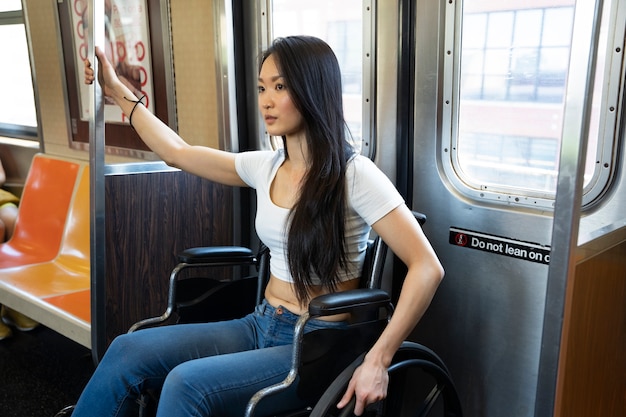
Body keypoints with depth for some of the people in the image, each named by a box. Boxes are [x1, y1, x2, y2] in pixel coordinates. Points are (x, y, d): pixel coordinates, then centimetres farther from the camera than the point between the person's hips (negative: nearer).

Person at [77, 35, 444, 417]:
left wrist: (378, 360, -21)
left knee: (187, 384, -26)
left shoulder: (354, 174, -16)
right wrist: (120, 93, 19)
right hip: (262, 326, 6)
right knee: (128, 351, -9)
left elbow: (427, 268, -18)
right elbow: (177, 153, 15)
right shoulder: (265, 168, 3)